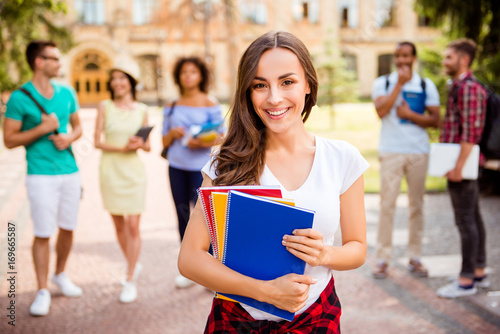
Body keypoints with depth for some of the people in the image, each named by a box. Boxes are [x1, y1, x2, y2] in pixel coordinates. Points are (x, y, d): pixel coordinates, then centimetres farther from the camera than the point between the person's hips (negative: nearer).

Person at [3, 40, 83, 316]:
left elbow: (77, 126, 18)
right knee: (42, 234, -2)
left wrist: (69, 137, -4)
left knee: (67, 229, 13)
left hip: (70, 171, 5)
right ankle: (42, 291, 9)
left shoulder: (66, 93, 8)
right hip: (41, 175, -5)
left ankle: (61, 275, 33)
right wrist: (42, 129, -16)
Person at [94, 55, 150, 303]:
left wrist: (140, 144, -14)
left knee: (133, 225, -5)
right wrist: (122, 147, -16)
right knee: (119, 225, 10)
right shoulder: (105, 107, 1)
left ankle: (131, 280, 4)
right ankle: (133, 265, 34)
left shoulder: (142, 110, 4)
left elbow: (148, 146, 9)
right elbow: (97, 142, -3)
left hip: (133, 171, 0)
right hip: (110, 170, 1)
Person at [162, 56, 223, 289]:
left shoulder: (210, 103, 1)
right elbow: (164, 141, 14)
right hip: (176, 167, 4)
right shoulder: (172, 106, 12)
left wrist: (202, 143, -19)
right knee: (183, 216, 7)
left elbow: (219, 138, -1)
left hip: (201, 167, -4)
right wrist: (172, 133, -8)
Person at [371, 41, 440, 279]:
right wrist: (400, 84, -12)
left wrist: (410, 115, -11)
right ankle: (383, 259, 4)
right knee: (387, 204, -4)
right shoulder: (382, 83, 5)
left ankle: (415, 258, 15)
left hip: (418, 152, 2)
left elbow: (435, 120, 2)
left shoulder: (426, 86, 8)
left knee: (417, 204, 5)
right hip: (390, 152, -1)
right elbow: (381, 111, -13)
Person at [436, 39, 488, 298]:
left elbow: (471, 132, -21)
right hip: (462, 164, 10)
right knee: (473, 218, 14)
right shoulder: (458, 86, 17)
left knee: (466, 221, -6)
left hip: (463, 163, -10)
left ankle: (466, 281, 0)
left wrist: (458, 166, -23)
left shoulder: (469, 88, -15)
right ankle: (479, 273, 23)